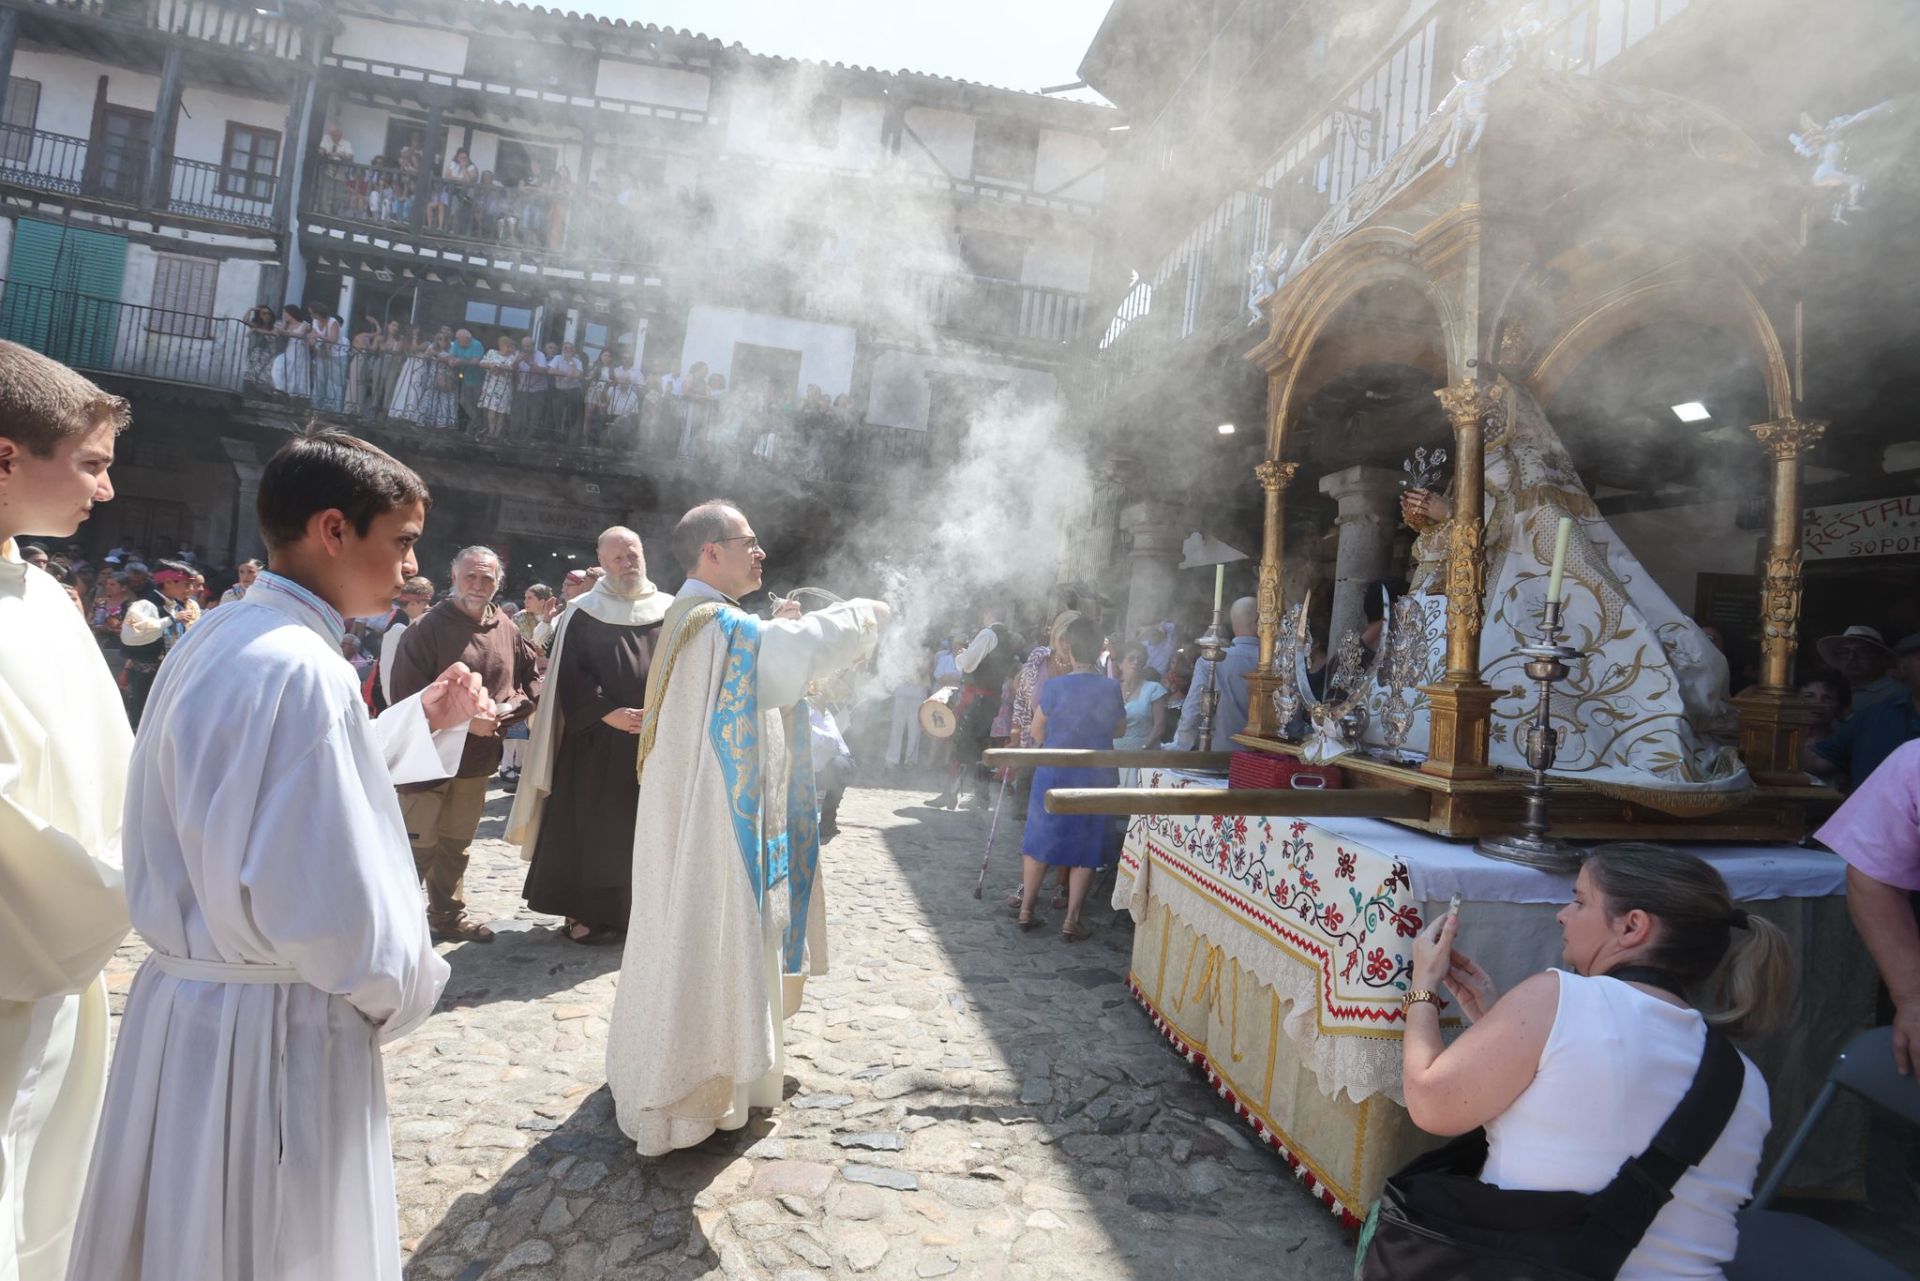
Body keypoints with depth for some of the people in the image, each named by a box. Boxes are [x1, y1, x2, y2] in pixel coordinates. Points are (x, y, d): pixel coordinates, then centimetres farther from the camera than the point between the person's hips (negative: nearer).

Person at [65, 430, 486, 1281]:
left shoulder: (220, 639, 6)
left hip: (185, 997, 9)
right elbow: (327, 903, -28)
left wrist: (420, 720, 12)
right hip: (272, 1027, -9)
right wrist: (405, 988, -10)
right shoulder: (302, 669, -25)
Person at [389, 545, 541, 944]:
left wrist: (506, 708, -8)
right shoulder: (428, 627, -12)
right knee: (418, 845, -3)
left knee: (456, 844, 19)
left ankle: (448, 915, 32)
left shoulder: (506, 629, 5)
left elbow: (533, 678, 11)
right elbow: (407, 692, -16)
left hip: (478, 757, 6)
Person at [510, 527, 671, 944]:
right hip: (595, 741, -2)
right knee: (592, 826, 2)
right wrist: (608, 713, -15)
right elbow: (569, 676, -5)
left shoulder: (670, 611, 6)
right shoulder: (581, 615, 1)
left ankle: (639, 908, 17)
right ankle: (584, 910, 11)